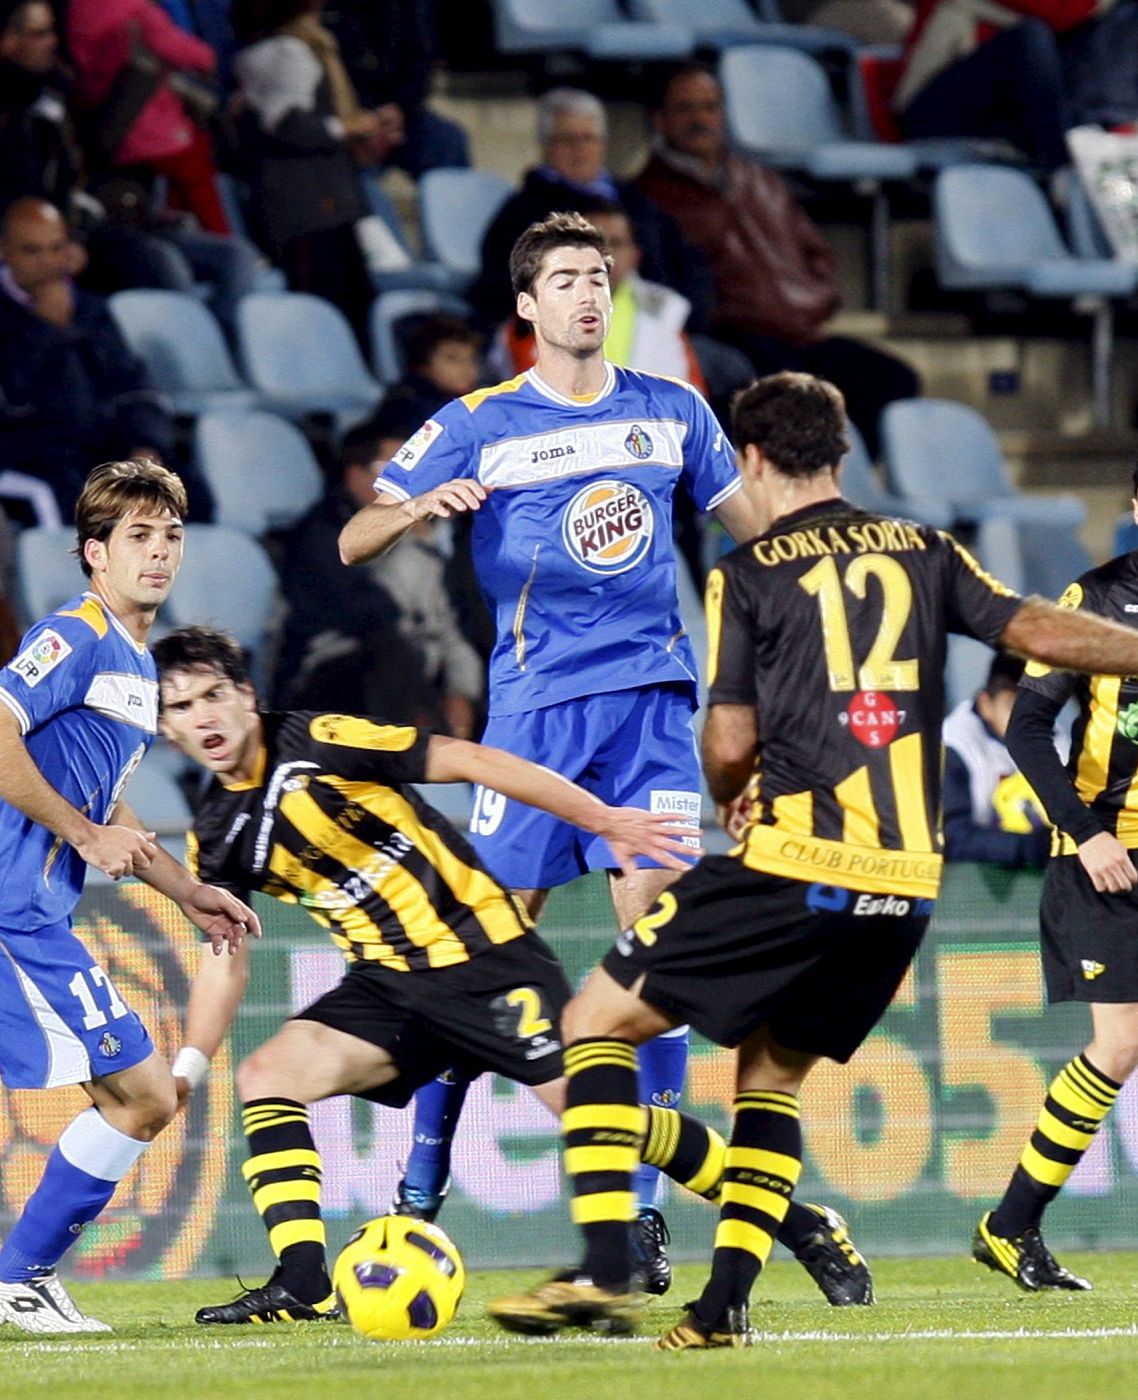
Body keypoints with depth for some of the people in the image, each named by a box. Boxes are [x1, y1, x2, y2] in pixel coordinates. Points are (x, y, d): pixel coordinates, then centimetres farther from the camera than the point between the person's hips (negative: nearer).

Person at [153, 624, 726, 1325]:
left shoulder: (319, 742, -13)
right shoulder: (217, 838, 6)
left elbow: (469, 761, -12)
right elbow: (226, 956, 18)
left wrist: (604, 819, -15)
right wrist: (188, 1066, 9)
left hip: (483, 953, -6)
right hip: (389, 983, 6)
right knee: (267, 1075, -13)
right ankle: (302, 1286, -16)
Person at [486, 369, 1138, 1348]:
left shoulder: (747, 576, 1)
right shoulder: (925, 553, 12)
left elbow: (730, 744, -1)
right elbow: (1040, 632, 5)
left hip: (794, 864, -5)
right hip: (907, 883, 5)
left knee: (597, 1020, 6)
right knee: (772, 1072, 22)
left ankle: (606, 1270, -9)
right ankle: (726, 1303, 8)